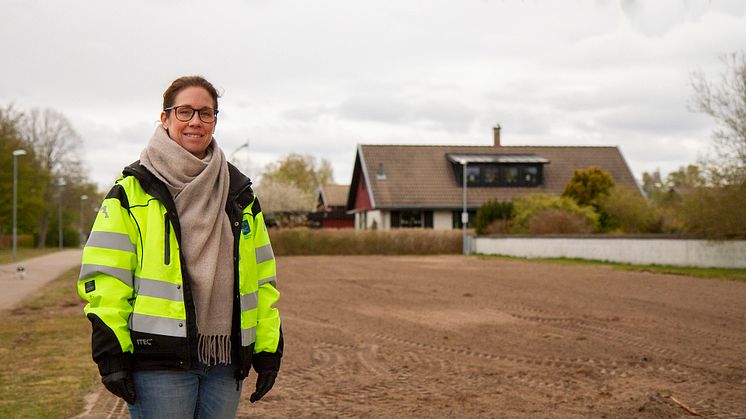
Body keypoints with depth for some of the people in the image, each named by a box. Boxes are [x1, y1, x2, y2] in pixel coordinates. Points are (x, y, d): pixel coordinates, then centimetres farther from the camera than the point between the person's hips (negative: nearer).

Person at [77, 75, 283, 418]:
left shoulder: (240, 194, 15)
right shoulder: (133, 190, 1)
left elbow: (262, 277, 15)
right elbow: (105, 274, -5)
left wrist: (268, 349, 9)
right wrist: (111, 353, -12)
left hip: (225, 360, 5)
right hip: (158, 363, -4)